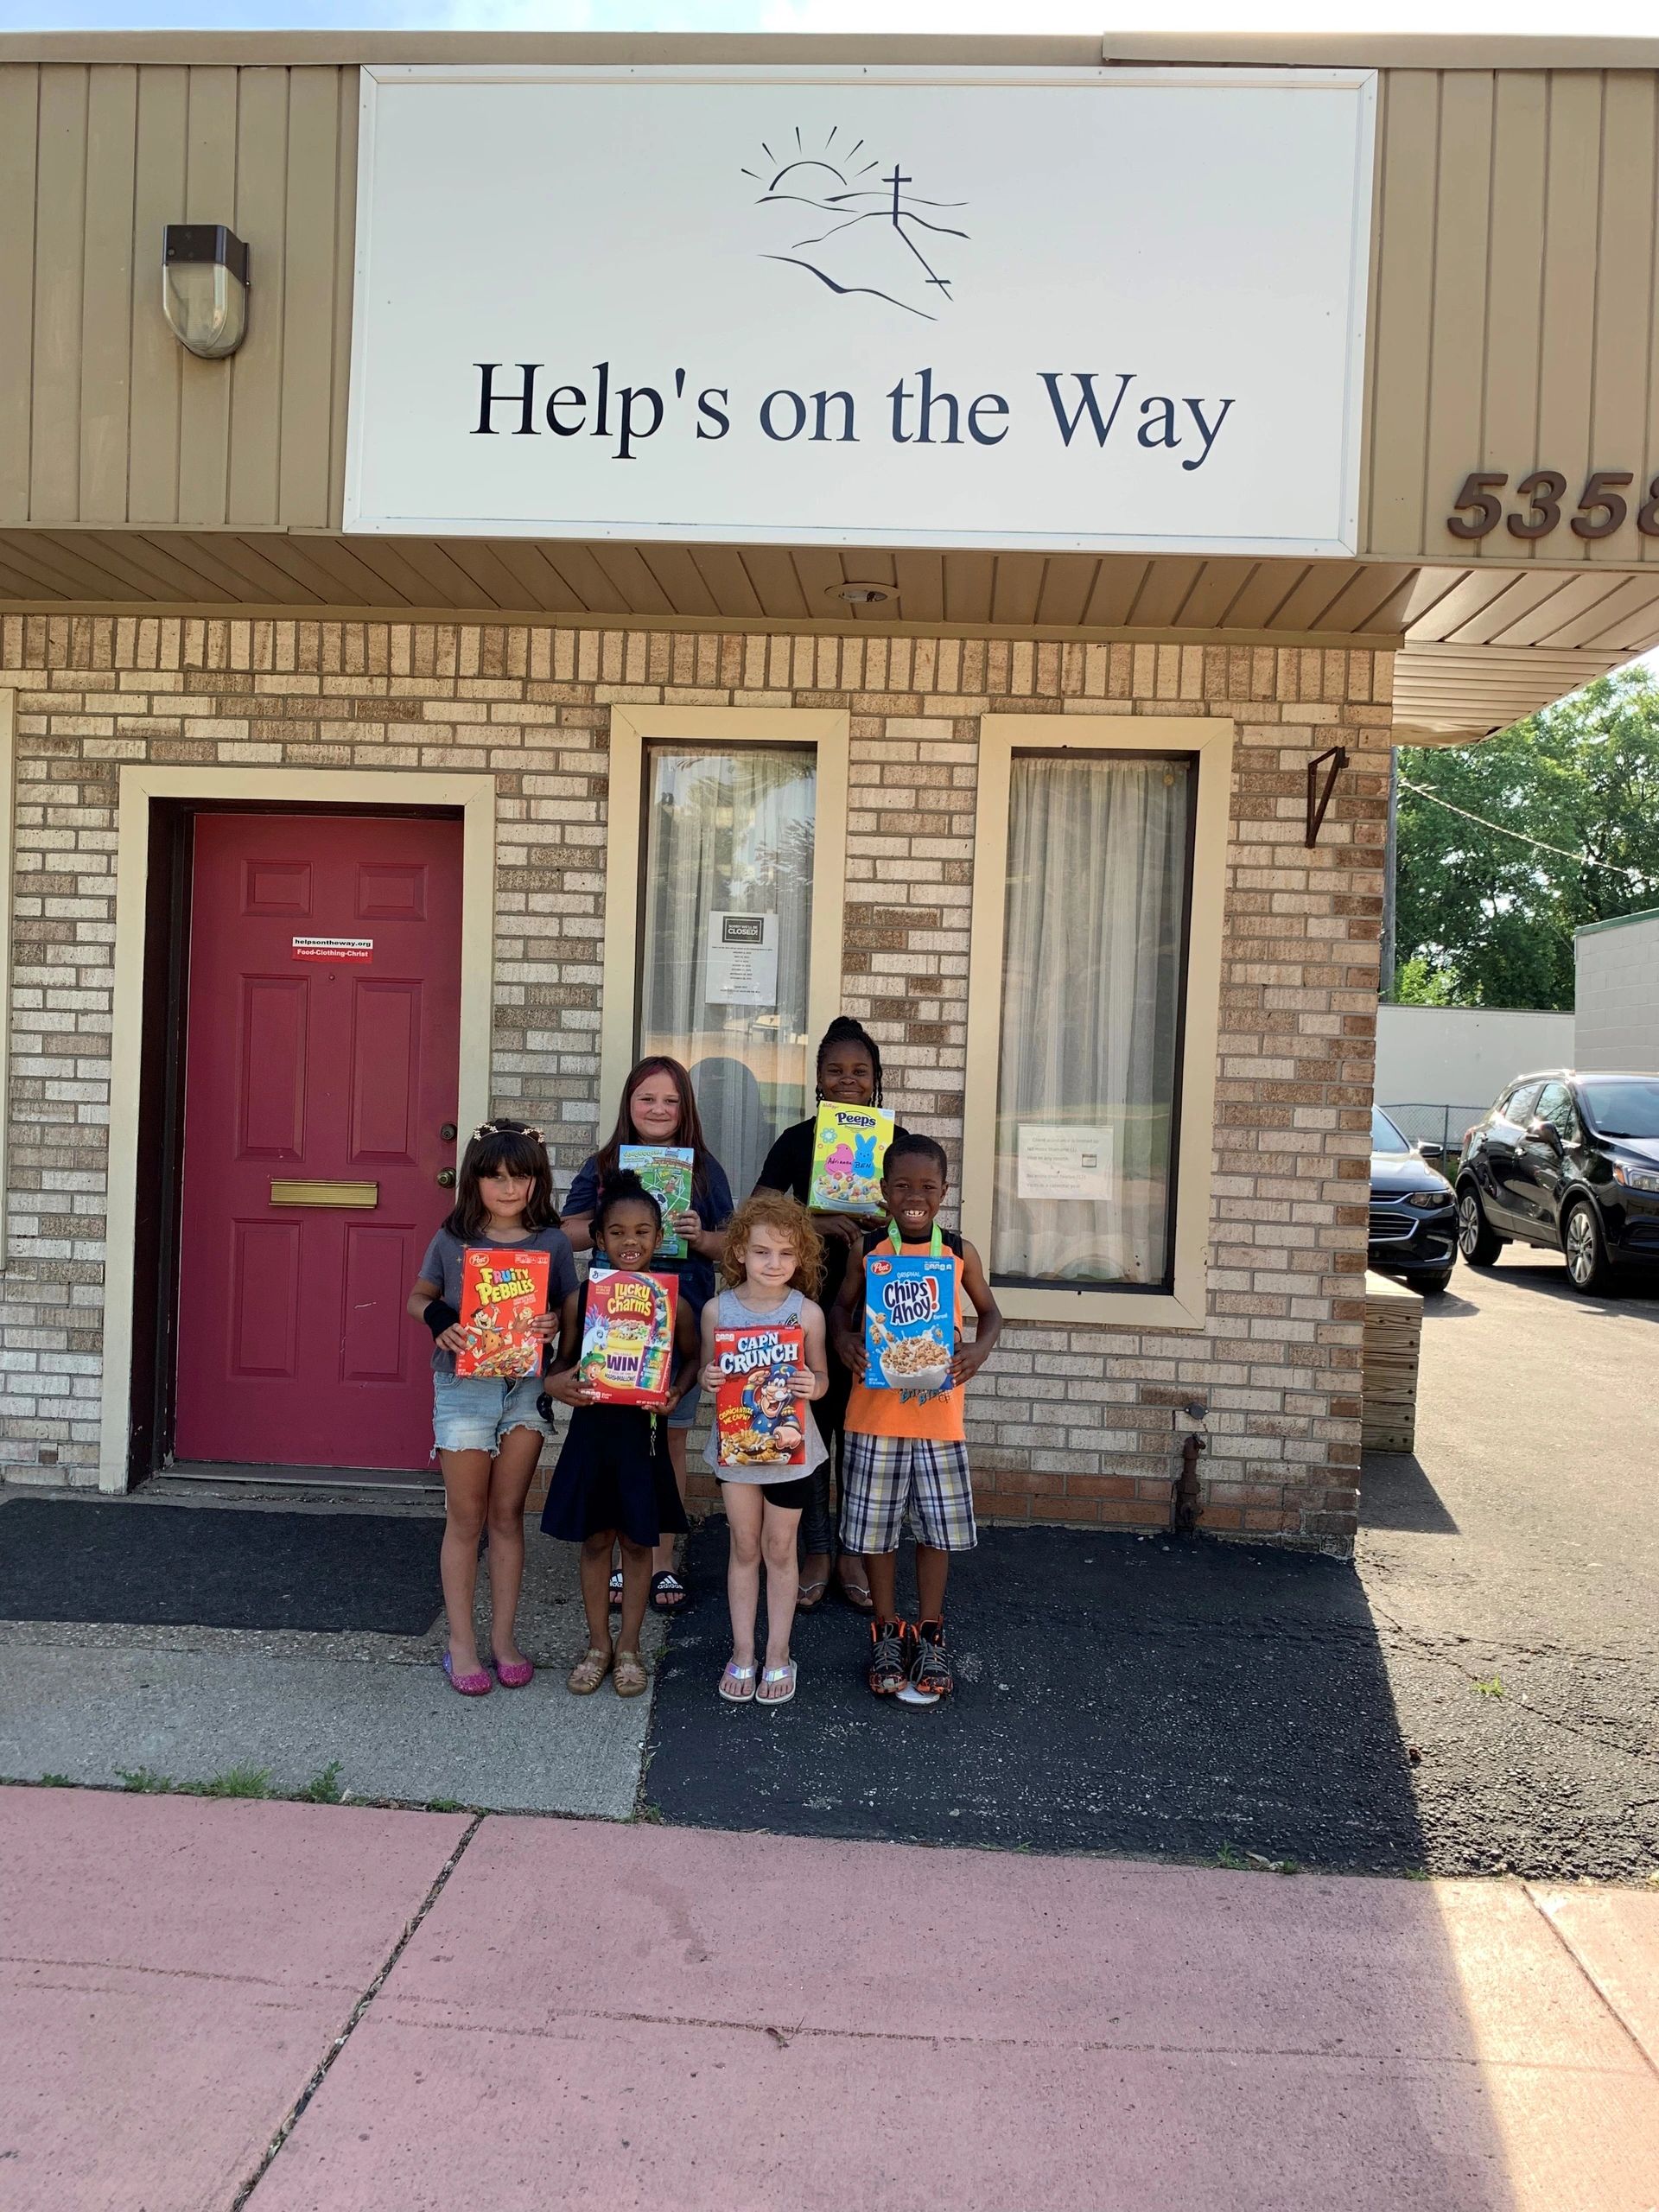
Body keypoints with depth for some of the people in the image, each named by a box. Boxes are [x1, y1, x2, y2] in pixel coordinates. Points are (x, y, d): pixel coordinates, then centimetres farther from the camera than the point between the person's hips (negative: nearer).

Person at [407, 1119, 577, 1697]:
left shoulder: (552, 1242, -2)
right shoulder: (451, 1241, -3)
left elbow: (571, 1308, 6)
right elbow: (419, 1296, 10)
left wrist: (555, 1322, -16)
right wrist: (436, 1317, -12)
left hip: (526, 1387, 1)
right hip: (463, 1384, -1)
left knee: (508, 1515, 10)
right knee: (466, 1519, 6)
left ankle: (503, 1637, 21)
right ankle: (461, 1643, 17)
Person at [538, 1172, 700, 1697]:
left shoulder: (673, 1303, -6)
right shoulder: (581, 1299, -4)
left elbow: (692, 1358, 8)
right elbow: (564, 1362, 6)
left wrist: (676, 1392, -11)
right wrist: (555, 1383, -15)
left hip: (643, 1432, -1)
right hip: (592, 1428, 1)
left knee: (638, 1541, 10)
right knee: (595, 1540, 11)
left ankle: (629, 1648, 26)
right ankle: (598, 1645, 28)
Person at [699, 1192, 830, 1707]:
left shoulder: (807, 1312, -8)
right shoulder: (718, 1309, -5)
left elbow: (820, 1378, 0)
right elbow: (707, 1371, 4)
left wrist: (812, 1385, -22)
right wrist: (708, 1378, -19)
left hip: (788, 1442, -1)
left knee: (780, 1549, 10)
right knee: (744, 1548, 12)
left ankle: (778, 1655, 23)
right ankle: (742, 1654, 24)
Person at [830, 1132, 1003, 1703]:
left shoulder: (959, 1253, 0)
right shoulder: (869, 1249, -2)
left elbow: (990, 1312, 12)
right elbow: (842, 1304, 9)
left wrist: (979, 1349, -8)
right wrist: (844, 1341, -12)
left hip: (939, 1413, 1)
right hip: (875, 1412, 0)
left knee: (939, 1526, 8)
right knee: (876, 1526, 8)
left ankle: (929, 1635, 25)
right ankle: (886, 1632, 26)